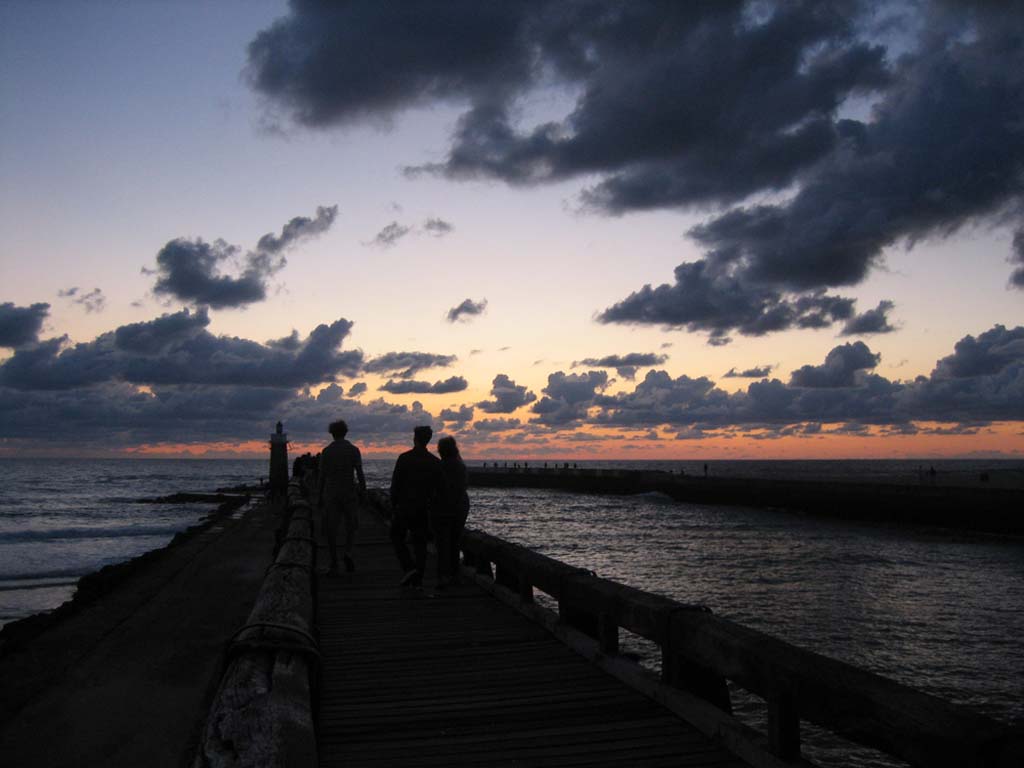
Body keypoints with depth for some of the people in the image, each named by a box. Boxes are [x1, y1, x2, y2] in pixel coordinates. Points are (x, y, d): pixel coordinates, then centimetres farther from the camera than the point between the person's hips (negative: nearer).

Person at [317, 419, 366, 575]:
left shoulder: (326, 451, -1)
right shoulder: (353, 450, -2)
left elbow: (321, 476, -1)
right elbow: (360, 474, -6)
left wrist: (319, 497, 6)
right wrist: (363, 493, 1)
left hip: (331, 494, 0)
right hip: (349, 492, 0)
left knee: (331, 529, 5)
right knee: (351, 526, 13)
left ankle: (334, 565, 4)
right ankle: (347, 552, -12)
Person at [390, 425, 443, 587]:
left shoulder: (404, 458, -10)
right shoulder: (435, 462, 0)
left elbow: (395, 483, -9)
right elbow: (440, 488, 1)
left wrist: (393, 505, 1)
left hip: (404, 507, -3)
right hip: (423, 510, 3)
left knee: (397, 538, 12)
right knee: (420, 543, 9)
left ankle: (409, 568, -6)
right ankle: (417, 580, 8)